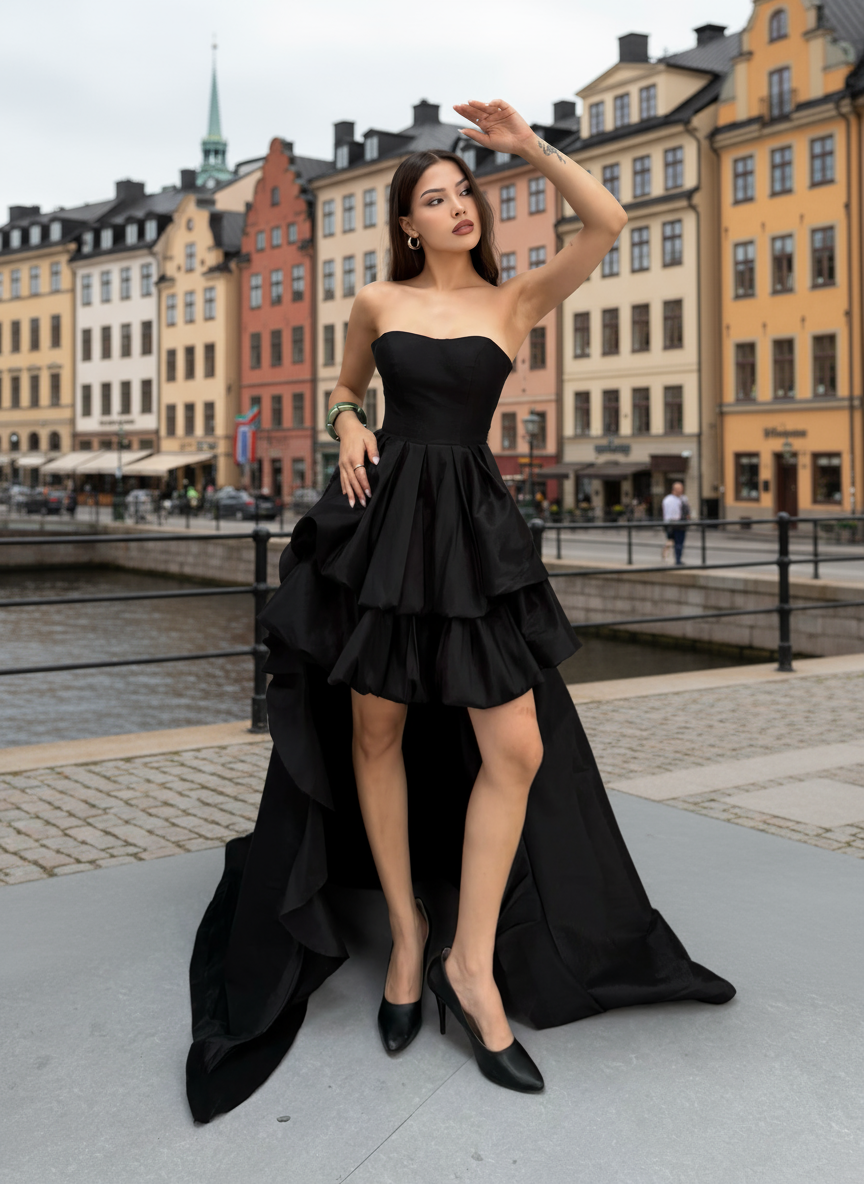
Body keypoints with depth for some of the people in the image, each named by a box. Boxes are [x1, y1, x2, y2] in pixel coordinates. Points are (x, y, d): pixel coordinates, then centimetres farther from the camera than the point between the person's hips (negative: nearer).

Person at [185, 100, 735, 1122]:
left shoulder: (513, 303, 6)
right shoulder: (377, 303, 8)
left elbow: (607, 222, -4)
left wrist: (528, 146, -6)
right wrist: (348, 427, 3)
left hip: (471, 523, 0)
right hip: (381, 514, 1)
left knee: (518, 750, -8)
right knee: (377, 732, 4)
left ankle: (474, 962, 4)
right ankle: (408, 936, 21)